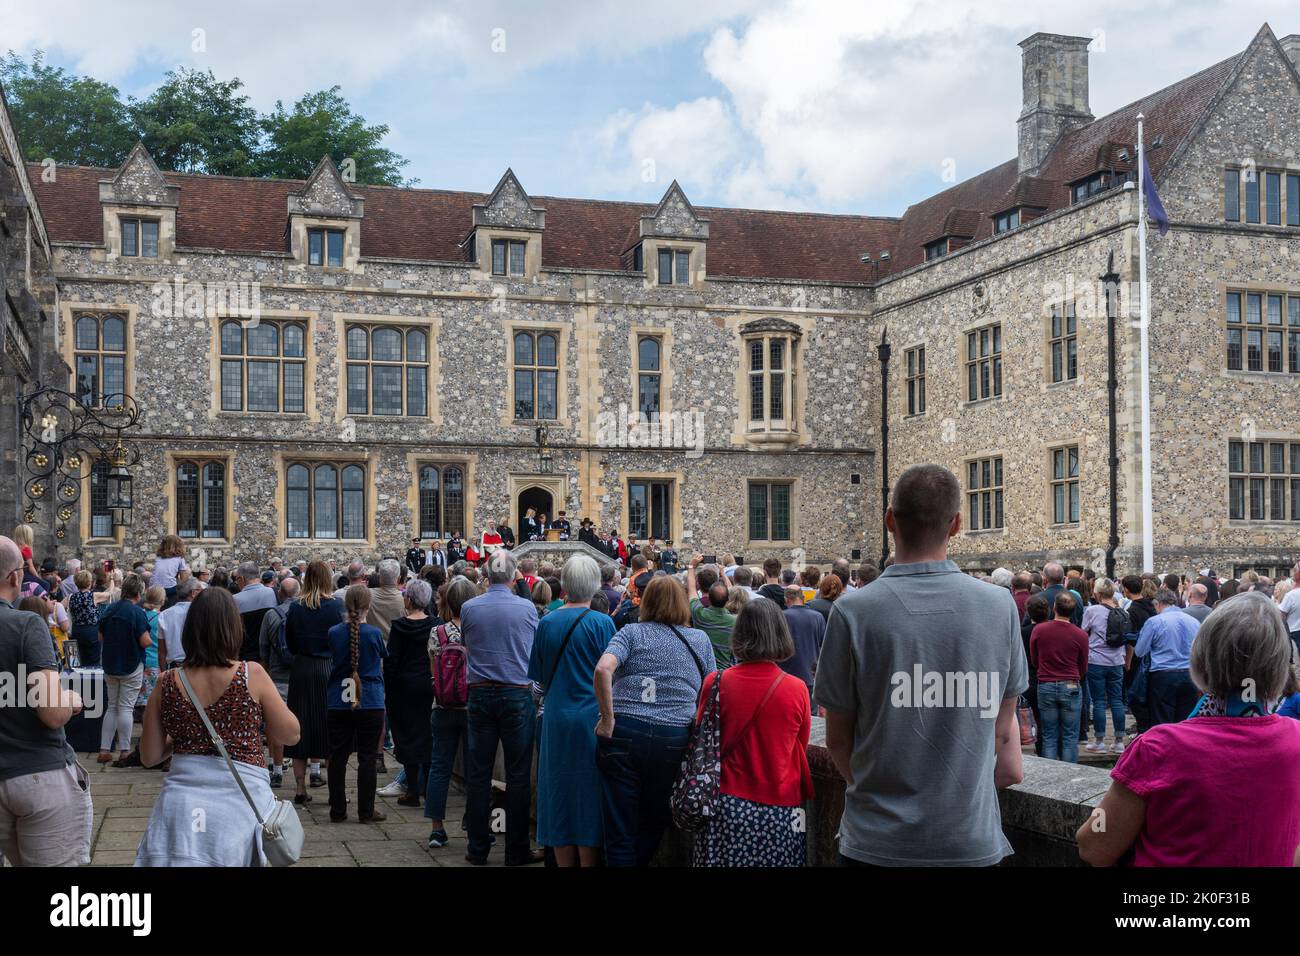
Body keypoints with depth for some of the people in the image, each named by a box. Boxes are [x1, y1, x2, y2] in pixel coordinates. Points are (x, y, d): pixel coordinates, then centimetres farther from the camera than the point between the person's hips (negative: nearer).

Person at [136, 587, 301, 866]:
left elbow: (149, 757, 7)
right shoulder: (252, 674, -8)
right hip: (241, 798, -1)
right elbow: (290, 734, 1)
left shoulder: (167, 683, 0)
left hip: (181, 801, 1)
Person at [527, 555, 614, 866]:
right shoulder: (602, 623, -10)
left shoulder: (546, 623, 2)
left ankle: (564, 862, 17)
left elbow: (541, 681, 8)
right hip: (592, 718, -3)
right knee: (589, 798, 4)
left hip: (556, 719, 3)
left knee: (560, 797, 11)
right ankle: (589, 861, 8)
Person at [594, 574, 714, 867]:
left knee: (620, 834, 5)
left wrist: (608, 719, -7)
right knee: (652, 828, 18)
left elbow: (603, 669, -12)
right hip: (676, 737, 2)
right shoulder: (701, 640, 12)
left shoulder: (632, 632, 5)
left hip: (625, 732, -1)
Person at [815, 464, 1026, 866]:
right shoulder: (1000, 606, -7)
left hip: (877, 843, -2)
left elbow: (838, 739, -4)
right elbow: (1003, 728, 2)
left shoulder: (854, 611, -13)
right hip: (972, 840, 2)